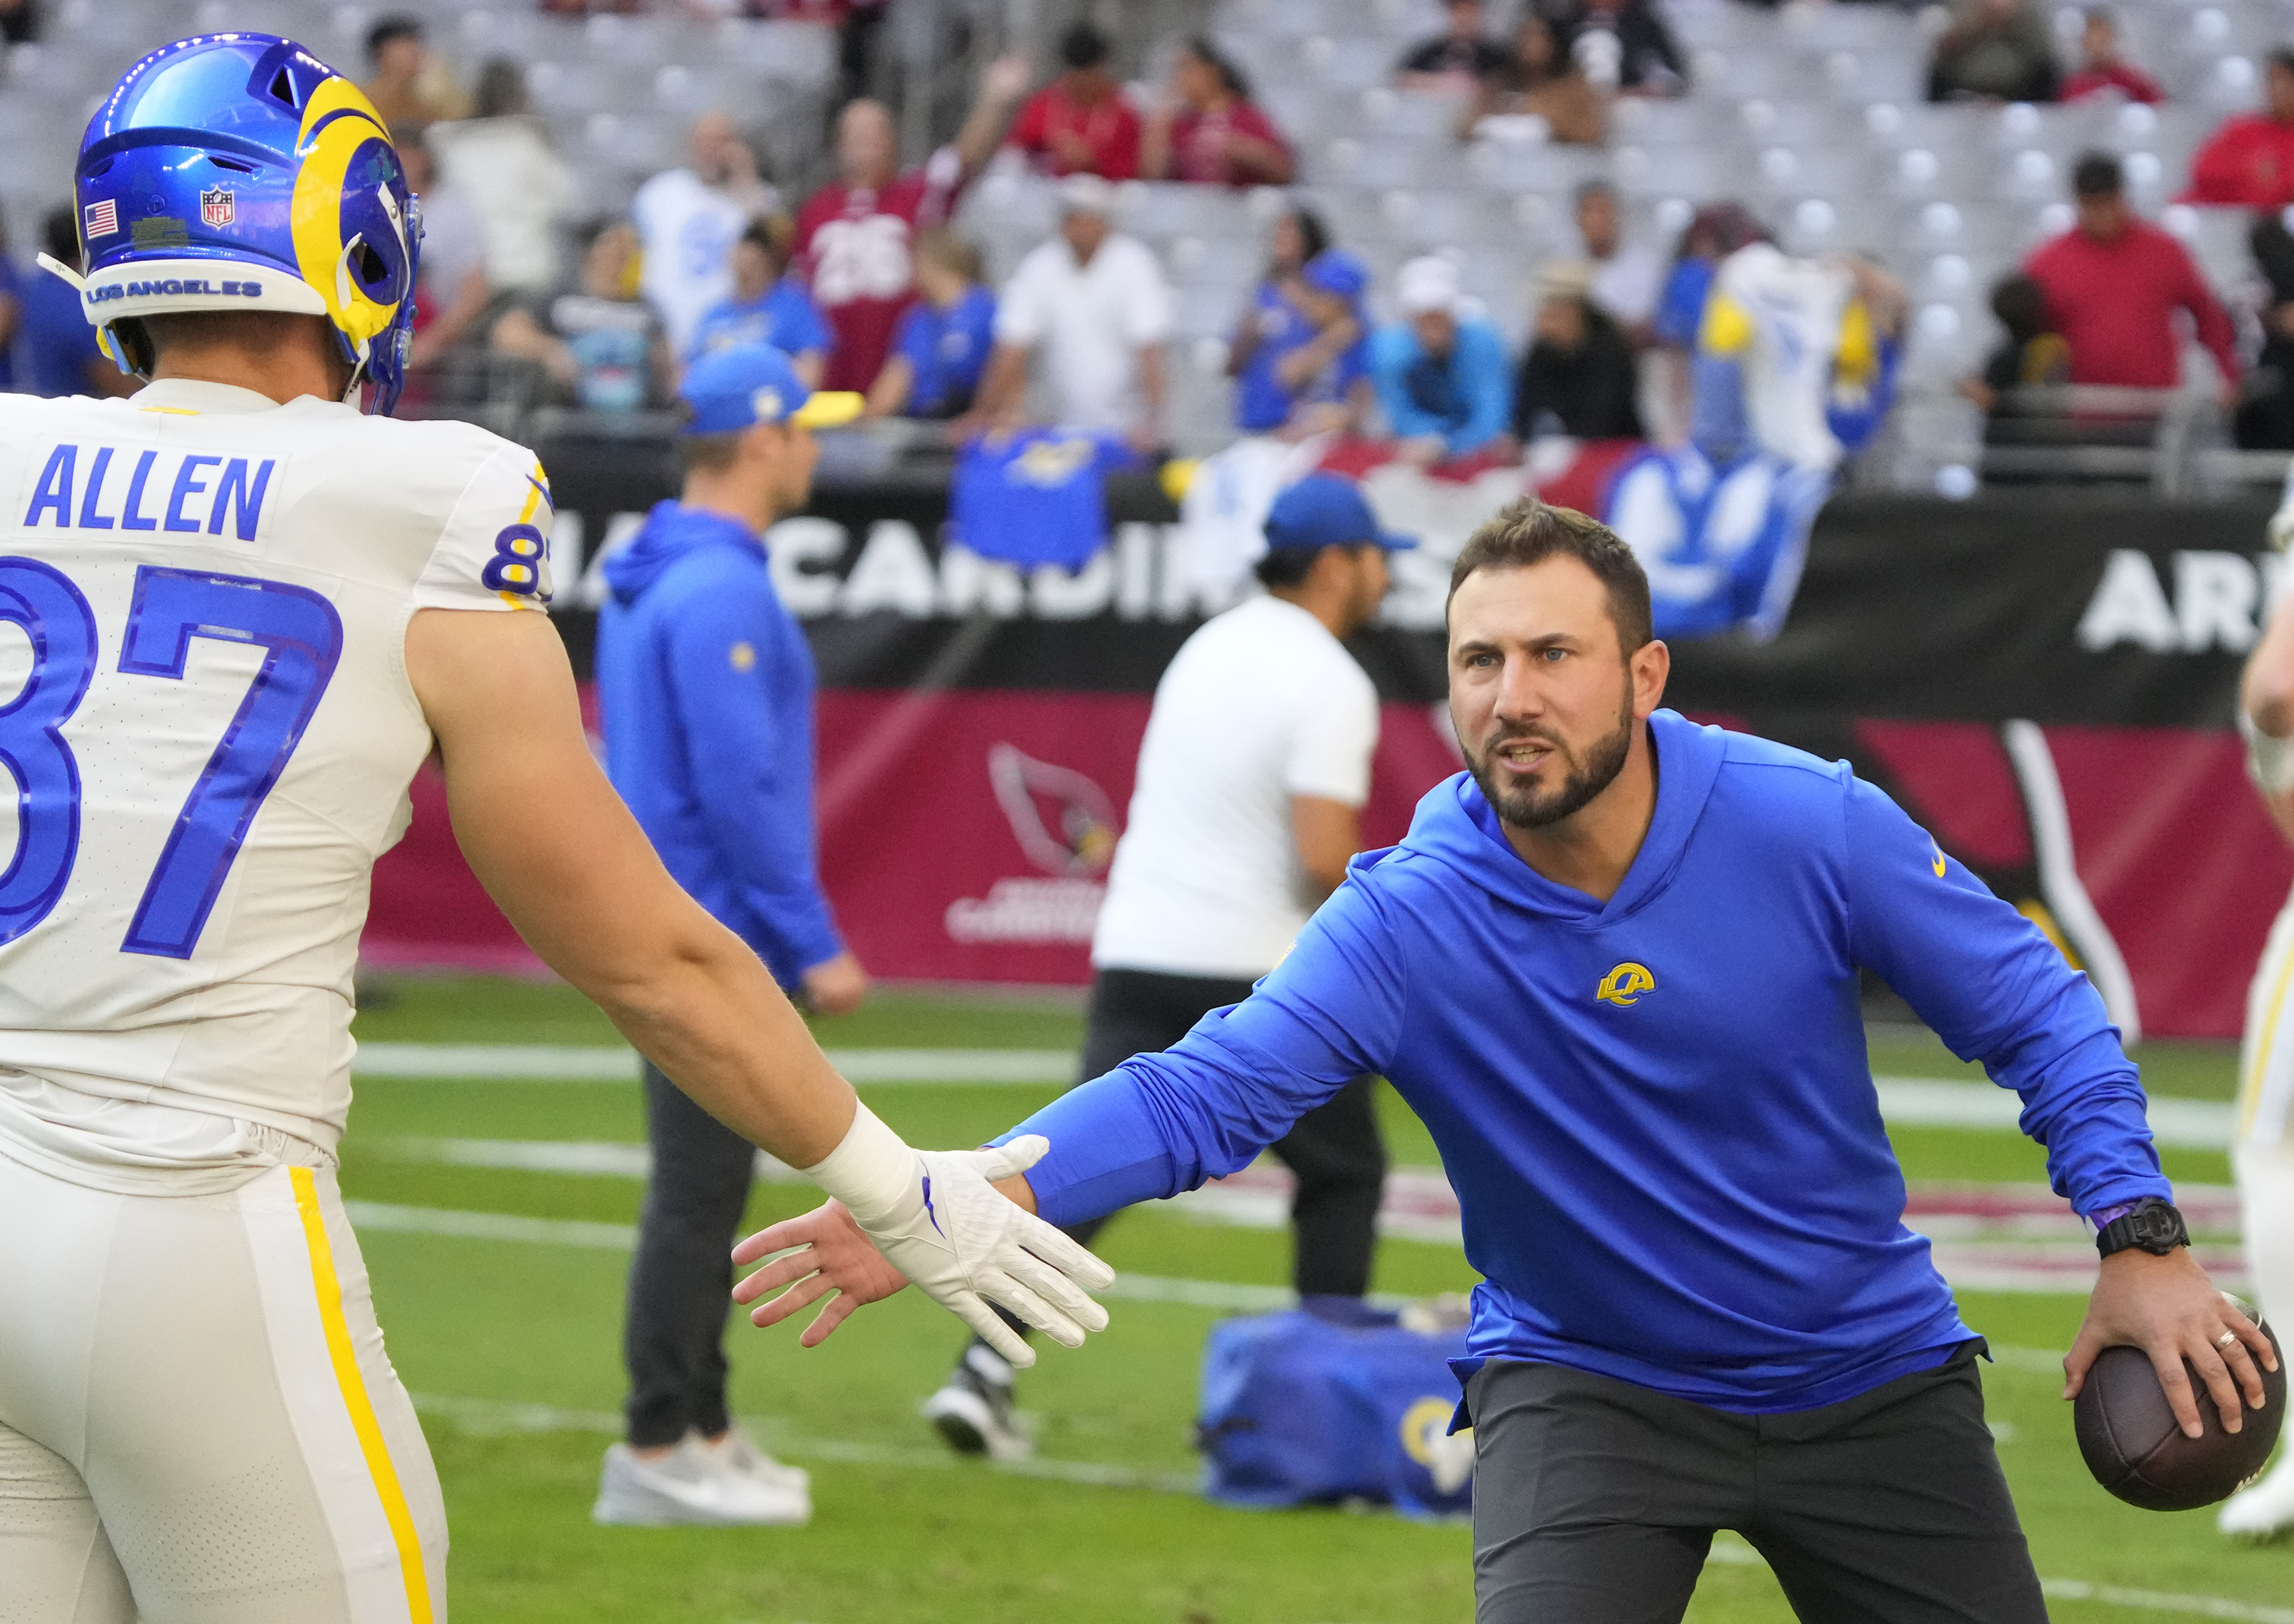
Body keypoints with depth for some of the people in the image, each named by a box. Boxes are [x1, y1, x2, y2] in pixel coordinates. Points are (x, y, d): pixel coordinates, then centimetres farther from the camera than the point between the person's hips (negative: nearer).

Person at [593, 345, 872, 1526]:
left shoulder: (643, 582, 15)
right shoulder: (722, 590, -17)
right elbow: (741, 787, -22)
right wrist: (814, 944, -19)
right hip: (718, 935, -10)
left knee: (703, 1189, 15)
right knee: (698, 1192, -7)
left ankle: (699, 1432, 20)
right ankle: (658, 1457, -5)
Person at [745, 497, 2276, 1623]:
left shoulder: (1808, 826, -16)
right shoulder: (1408, 922, -19)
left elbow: (2037, 1011, -5)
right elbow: (1205, 1091, -29)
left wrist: (2140, 1240, -14)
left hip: (1866, 1379, 2)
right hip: (1588, 1388, -2)